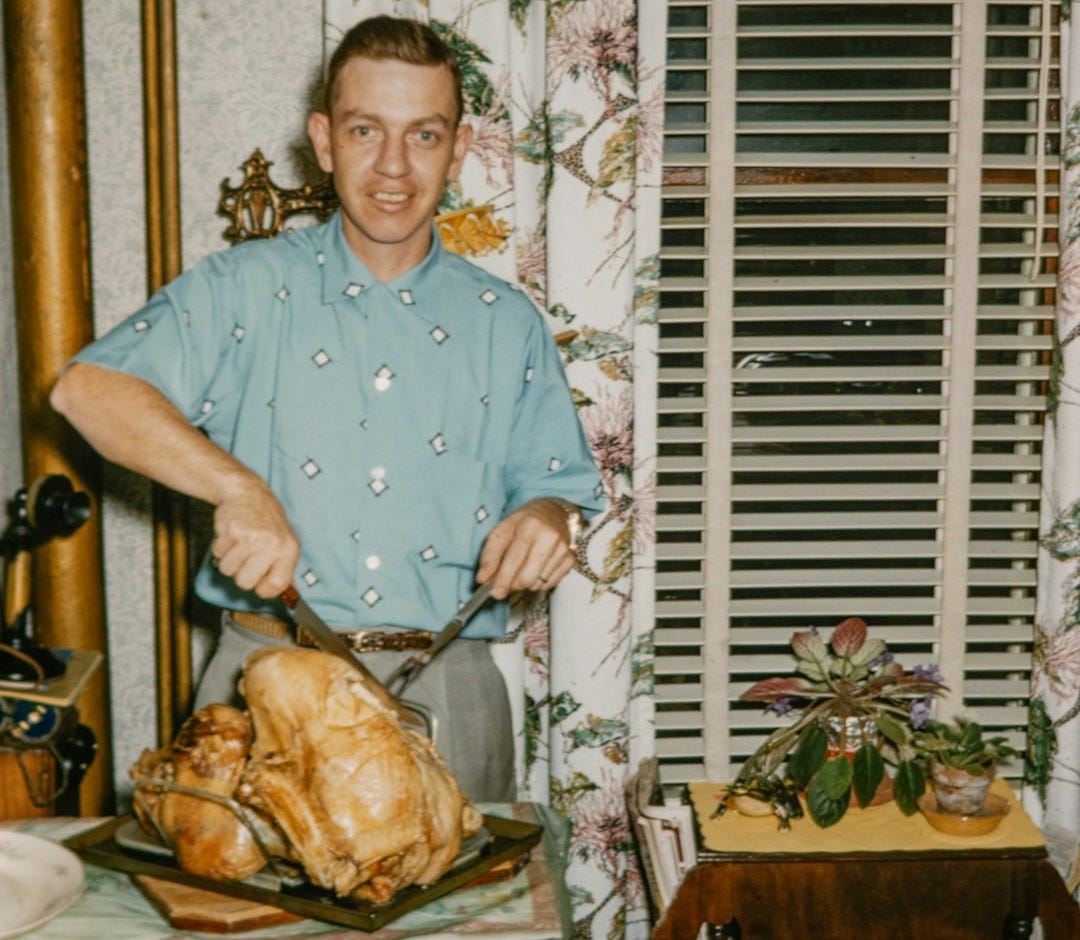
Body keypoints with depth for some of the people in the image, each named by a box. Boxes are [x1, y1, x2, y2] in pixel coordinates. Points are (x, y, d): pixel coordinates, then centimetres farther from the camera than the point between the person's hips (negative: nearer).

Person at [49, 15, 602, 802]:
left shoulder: (507, 325, 10)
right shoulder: (248, 289, 3)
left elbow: (559, 490, 13)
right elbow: (90, 388, -8)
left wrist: (548, 518, -11)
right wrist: (238, 487, -20)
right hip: (269, 681, -1)